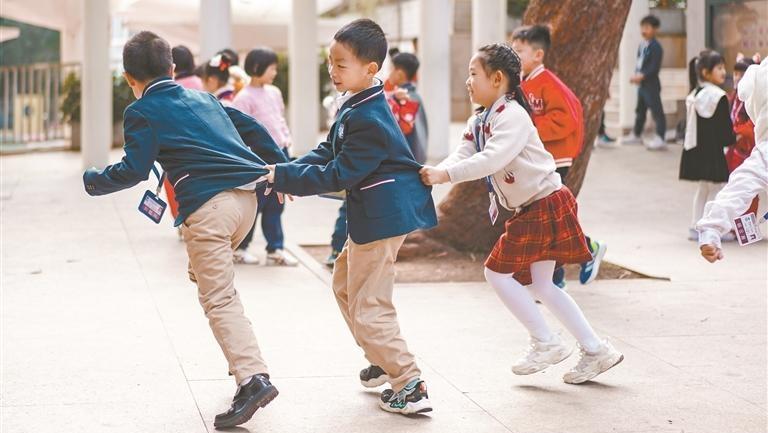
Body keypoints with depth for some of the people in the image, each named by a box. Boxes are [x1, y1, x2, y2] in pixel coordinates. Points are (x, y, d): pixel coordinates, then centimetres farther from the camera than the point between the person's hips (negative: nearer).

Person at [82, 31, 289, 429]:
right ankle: (242, 356, 24)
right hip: (247, 195, 7)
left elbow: (134, 170, -4)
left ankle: (253, 378, -23)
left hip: (208, 206, -7)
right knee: (207, 273, 27)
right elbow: (252, 129, 27)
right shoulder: (204, 98, 24)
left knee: (218, 298, -7)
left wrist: (93, 181, 13)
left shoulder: (142, 113, 4)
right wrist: (284, 170, 35)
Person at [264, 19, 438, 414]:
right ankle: (384, 361, 35)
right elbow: (328, 152, 12)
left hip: (383, 215, -11)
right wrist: (289, 171, -2)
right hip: (374, 212, 11)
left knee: (368, 307, -5)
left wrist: (283, 177, -19)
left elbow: (337, 175, -24)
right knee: (345, 282, 25)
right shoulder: (356, 105, 8)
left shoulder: (367, 119, -24)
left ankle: (410, 387, -2)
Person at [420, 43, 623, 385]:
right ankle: (596, 350, 19)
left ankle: (546, 343, 4)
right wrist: (431, 175, -21)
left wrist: (444, 174, -35)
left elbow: (491, 160, -32)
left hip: (546, 205, -10)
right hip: (528, 211, 10)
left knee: (497, 271, -7)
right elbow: (461, 157, -1)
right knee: (537, 284, 13)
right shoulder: (479, 122, 11)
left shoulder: (512, 115, -18)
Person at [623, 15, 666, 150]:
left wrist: (642, 76, -23)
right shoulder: (642, 45, 11)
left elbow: (654, 68, -19)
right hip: (641, 84, 9)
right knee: (640, 110, 20)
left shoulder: (655, 47, -14)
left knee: (656, 111, -8)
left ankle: (660, 139, -10)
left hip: (651, 84, -9)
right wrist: (636, 75, 0)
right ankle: (635, 135, 33)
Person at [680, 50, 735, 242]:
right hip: (713, 152, -8)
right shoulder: (719, 97, -16)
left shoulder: (693, 95, 8)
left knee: (702, 190, 18)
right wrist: (733, 139, 4)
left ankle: (696, 228, 21)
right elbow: (726, 129, -14)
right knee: (715, 190, 2)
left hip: (695, 151, 8)